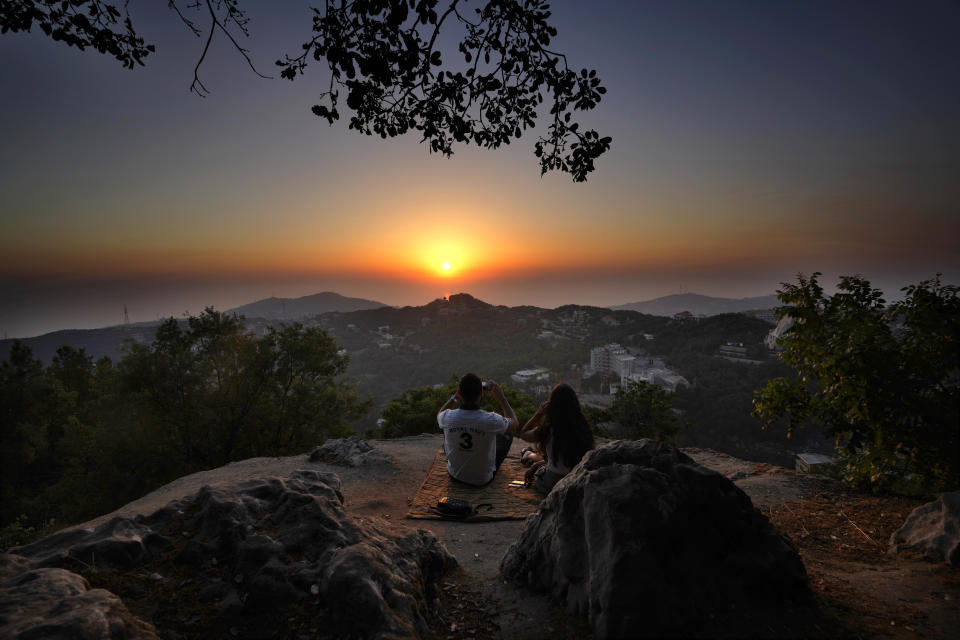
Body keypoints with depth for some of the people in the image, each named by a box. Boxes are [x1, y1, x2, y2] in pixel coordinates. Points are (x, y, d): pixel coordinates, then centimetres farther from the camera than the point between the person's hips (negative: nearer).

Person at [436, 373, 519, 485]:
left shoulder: (448, 417, -25)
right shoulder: (492, 421, -30)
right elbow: (515, 423, -5)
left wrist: (454, 397, 3)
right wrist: (501, 398, -1)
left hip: (455, 475, 2)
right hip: (483, 479, -2)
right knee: (508, 433, 19)